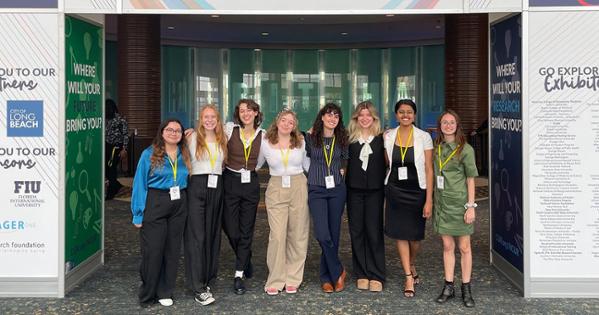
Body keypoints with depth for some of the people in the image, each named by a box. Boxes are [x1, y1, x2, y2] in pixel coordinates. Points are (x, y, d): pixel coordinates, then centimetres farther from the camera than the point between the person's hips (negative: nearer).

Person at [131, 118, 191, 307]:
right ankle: (147, 294, 13)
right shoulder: (149, 154, -3)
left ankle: (165, 292, 21)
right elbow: (139, 184, -4)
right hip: (155, 204, -4)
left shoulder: (184, 155, 10)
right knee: (153, 250, -2)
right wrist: (138, 214, -8)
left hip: (178, 205, 4)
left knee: (172, 249, 8)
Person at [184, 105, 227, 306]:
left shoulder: (222, 140, 12)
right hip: (197, 186, -4)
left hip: (216, 187, 4)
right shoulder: (192, 138, 1)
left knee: (212, 234, 7)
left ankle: (207, 279, 19)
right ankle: (198, 288, -9)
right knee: (196, 236, -8)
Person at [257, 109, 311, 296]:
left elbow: (309, 165, 15)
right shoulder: (265, 144, 3)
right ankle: (275, 281, 4)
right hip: (276, 190, -1)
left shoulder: (301, 143, 6)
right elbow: (255, 165, 13)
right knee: (277, 236, -8)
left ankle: (292, 279, 15)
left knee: (298, 235, 4)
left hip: (299, 188, 2)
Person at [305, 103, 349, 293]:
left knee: (334, 234, 4)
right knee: (323, 234, -14)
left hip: (337, 190, 2)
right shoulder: (310, 139, -1)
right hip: (316, 191, -2)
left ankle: (326, 277, 18)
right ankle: (338, 272, 4)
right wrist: (317, 174, 9)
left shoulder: (342, 140, 6)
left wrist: (338, 171, 9)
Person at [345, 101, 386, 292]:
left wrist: (385, 187, -7)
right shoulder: (350, 139, 5)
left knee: (374, 231, -2)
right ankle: (361, 274, 15)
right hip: (354, 190, 2)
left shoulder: (381, 138, 2)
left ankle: (376, 276, 6)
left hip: (375, 190, -1)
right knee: (356, 231, 5)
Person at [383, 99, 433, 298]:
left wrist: (429, 200, -10)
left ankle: (411, 265, 38)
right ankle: (409, 277, 13)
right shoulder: (388, 137, 2)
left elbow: (428, 169, -6)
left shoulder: (424, 137, -5)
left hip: (417, 191, -2)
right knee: (400, 234, 1)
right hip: (395, 191, 2)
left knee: (415, 235, 6)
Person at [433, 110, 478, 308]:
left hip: (460, 202, -4)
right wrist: (432, 201, 5)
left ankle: (466, 289, 12)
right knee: (447, 246, 10)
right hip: (442, 202, 4)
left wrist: (471, 206, -10)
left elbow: (471, 180, -5)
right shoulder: (436, 148, 5)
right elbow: (433, 175, 11)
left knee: (464, 247, 4)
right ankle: (448, 287, 18)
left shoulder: (465, 149, -6)